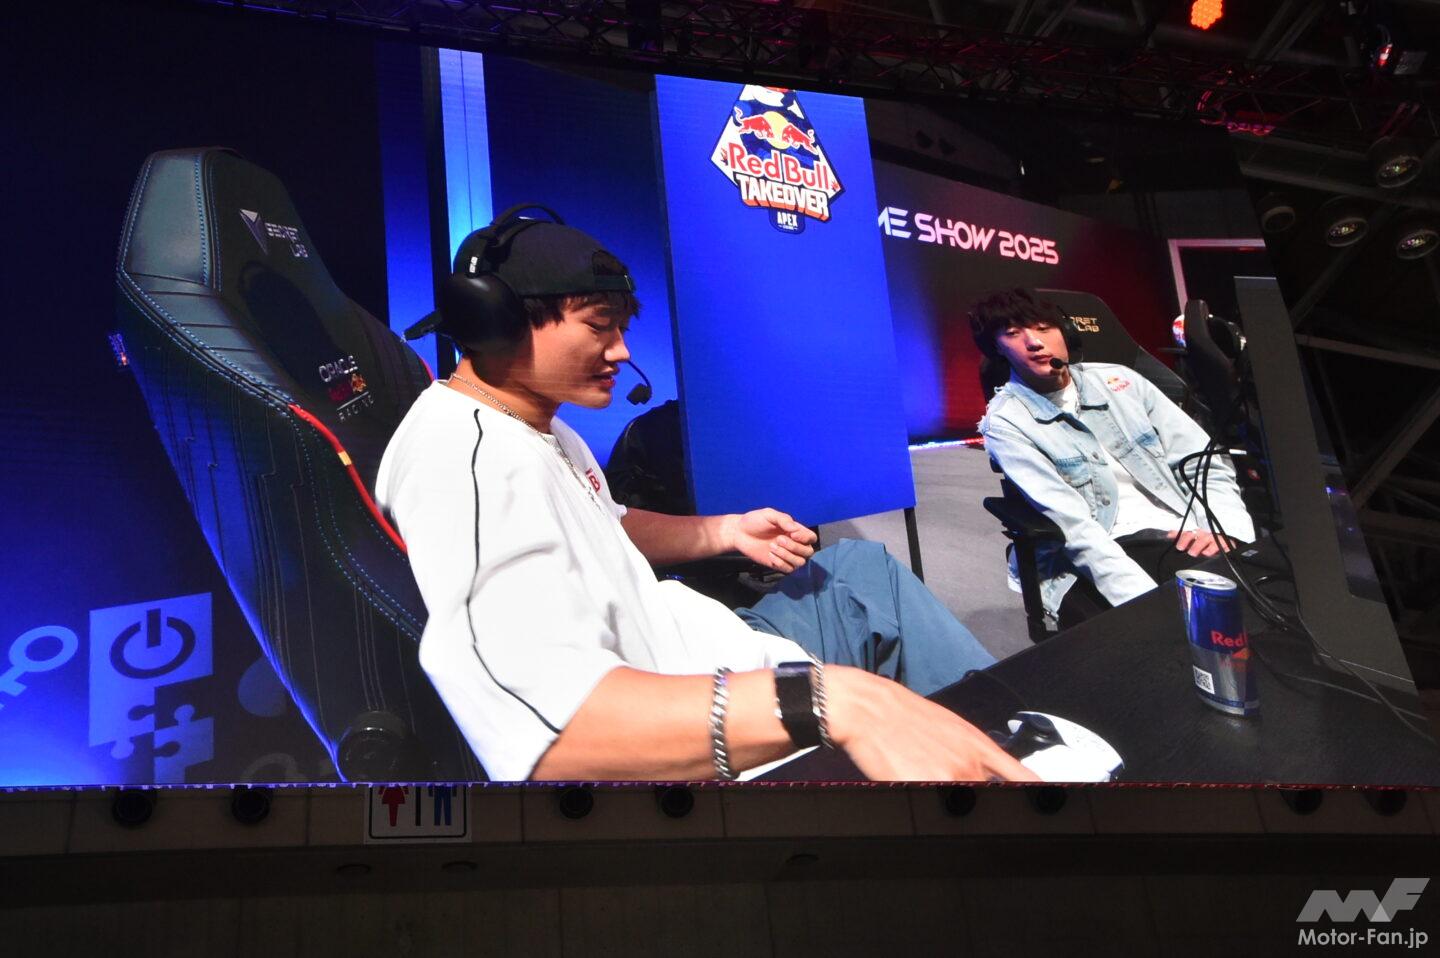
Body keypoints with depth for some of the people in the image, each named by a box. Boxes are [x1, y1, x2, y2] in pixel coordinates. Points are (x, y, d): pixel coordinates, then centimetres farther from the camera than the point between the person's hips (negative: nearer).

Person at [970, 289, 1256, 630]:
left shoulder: (1118, 381, 14)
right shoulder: (1006, 421, 1)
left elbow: (1206, 461, 14)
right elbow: (1072, 525, -11)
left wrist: (1221, 527, -8)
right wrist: (1148, 602, -23)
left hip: (1182, 540, 4)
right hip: (1097, 566, -4)